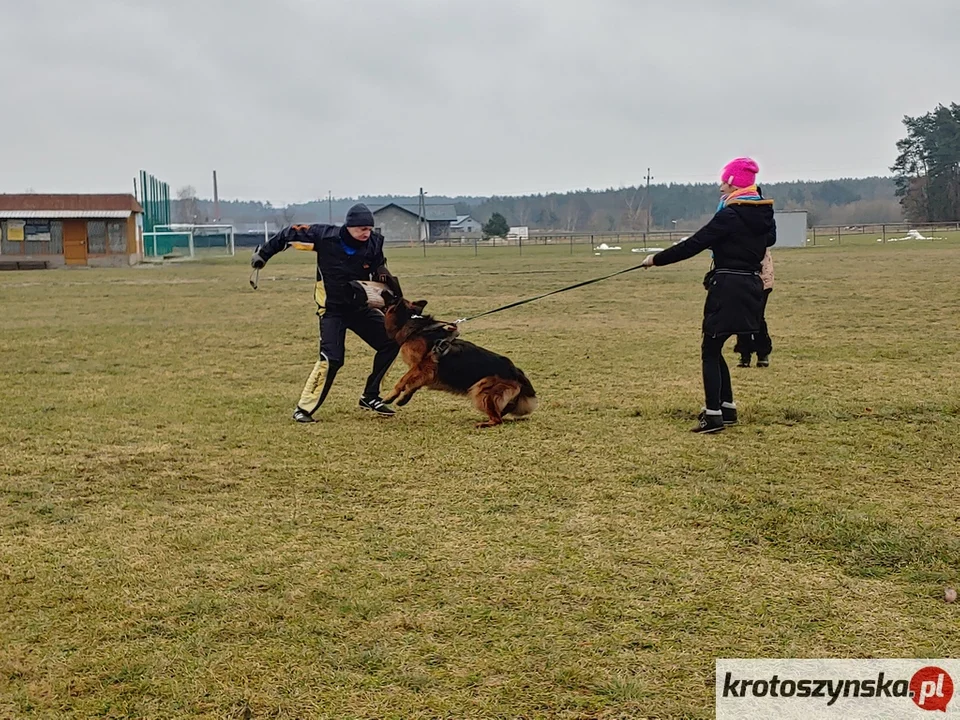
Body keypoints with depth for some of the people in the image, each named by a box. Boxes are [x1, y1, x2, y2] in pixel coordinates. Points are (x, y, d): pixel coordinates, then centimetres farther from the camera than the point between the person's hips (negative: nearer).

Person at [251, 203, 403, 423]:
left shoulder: (373, 244, -11)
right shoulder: (325, 236, -20)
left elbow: (380, 276, 0)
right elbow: (291, 233, -6)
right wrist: (264, 253, -2)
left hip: (360, 307, 5)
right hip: (332, 310, -5)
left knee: (391, 341, 1)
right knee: (331, 359, -20)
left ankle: (370, 397, 14)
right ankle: (304, 409, -8)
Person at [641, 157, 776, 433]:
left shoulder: (730, 215, -15)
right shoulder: (764, 214, 7)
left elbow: (693, 244, -15)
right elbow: (770, 238, 30)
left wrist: (657, 259, -7)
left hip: (728, 288, -8)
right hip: (751, 285, 8)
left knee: (709, 351, -2)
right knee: (714, 349, 18)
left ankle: (713, 415, -6)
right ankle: (727, 407, 20)